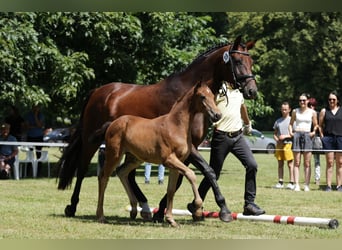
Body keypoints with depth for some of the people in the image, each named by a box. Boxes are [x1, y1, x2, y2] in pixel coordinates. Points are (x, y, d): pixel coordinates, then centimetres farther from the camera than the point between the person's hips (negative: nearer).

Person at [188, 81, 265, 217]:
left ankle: (249, 204, -5)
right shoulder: (217, 90, -9)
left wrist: (248, 124, 46)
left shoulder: (238, 92, 13)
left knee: (252, 165, -11)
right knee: (213, 174, 2)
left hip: (238, 136, 6)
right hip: (221, 137, -6)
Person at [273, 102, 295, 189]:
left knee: (290, 164, -6)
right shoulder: (278, 121, 16)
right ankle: (280, 182, 11)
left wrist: (286, 136, -13)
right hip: (279, 144, 5)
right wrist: (276, 139, 0)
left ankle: (291, 182, -7)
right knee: (280, 164, 7)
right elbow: (275, 133, 20)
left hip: (288, 144, -5)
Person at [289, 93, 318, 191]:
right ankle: (296, 184, -1)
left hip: (307, 136, -1)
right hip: (297, 135, 1)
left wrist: (314, 131, -5)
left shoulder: (312, 112, 8)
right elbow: (291, 123, 18)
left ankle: (307, 185, 0)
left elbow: (315, 125, 13)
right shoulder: (295, 111, 10)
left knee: (307, 163, -2)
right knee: (297, 163, -1)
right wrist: (291, 132, 2)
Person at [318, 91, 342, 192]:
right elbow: (320, 125, 8)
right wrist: (322, 137, -2)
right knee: (329, 163, -2)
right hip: (328, 138, -1)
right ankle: (328, 185, -1)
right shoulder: (324, 111, 7)